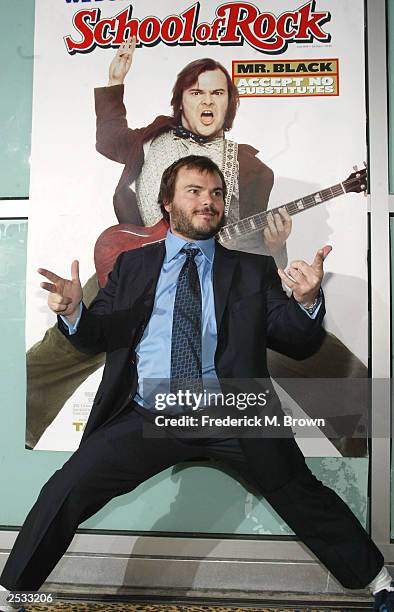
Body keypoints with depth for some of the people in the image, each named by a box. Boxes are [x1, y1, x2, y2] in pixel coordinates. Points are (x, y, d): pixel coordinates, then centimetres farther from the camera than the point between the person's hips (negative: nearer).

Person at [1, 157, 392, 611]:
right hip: (148, 416, 1)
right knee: (65, 492, -9)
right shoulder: (132, 264, 12)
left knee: (302, 495, -6)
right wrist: (73, 311, -12)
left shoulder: (254, 269, 11)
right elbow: (96, 336, 10)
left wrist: (306, 300, -20)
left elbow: (290, 330, 2)